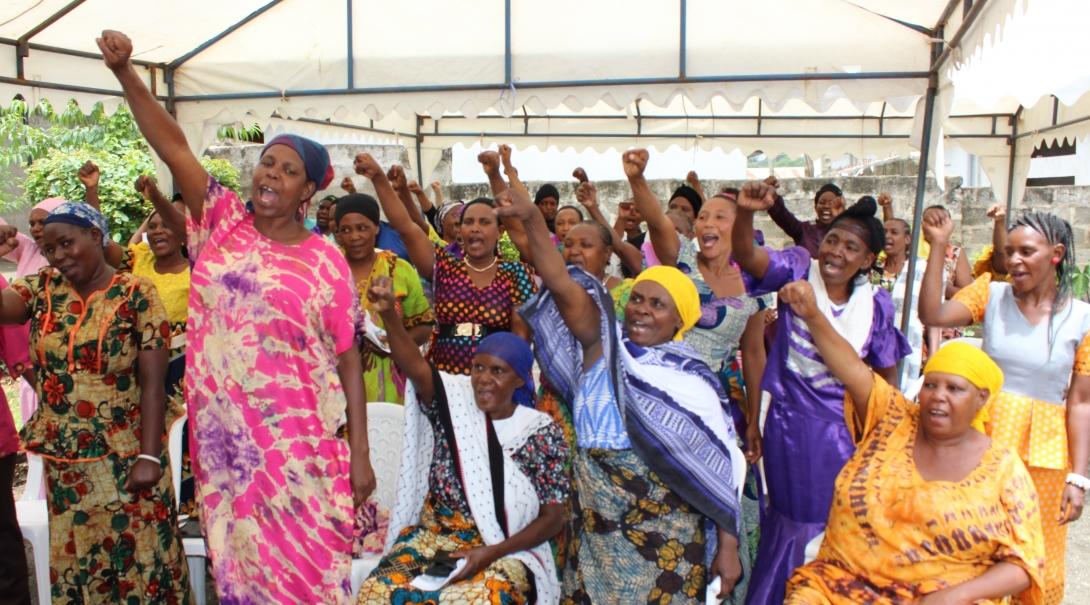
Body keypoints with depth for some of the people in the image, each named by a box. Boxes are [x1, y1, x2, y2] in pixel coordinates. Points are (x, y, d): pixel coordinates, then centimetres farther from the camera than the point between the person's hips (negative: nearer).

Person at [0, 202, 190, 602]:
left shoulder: (136, 294, -8)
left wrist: (149, 457, -15)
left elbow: (152, 383, -11)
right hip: (62, 461, 4)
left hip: (124, 459, -4)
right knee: (70, 561, 15)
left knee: (137, 559, 4)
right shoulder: (42, 288, 5)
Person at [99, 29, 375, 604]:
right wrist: (126, 73, -17)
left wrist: (360, 452, -6)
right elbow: (172, 145, -4)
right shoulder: (224, 222, 4)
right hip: (222, 434, 3)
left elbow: (348, 358, -4)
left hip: (297, 440, -2)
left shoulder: (326, 263, -3)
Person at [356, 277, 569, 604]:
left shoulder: (542, 432, -3)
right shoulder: (454, 400, 0)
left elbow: (553, 517, -2)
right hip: (433, 535, 2)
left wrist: (493, 553, -14)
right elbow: (415, 367, -21)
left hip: (505, 550, -2)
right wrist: (389, 314, -38)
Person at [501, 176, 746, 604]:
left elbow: (721, 469, 1)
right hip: (596, 528, 2)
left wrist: (728, 547, -1)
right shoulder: (603, 347, 1)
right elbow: (564, 288, -14)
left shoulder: (695, 382, 0)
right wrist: (532, 220, -27)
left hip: (666, 536, -1)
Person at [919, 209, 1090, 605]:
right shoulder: (992, 295, -2)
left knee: (1040, 569, 12)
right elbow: (932, 315, -19)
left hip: (1044, 455, 0)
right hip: (984, 442, 1)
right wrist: (938, 246, -22)